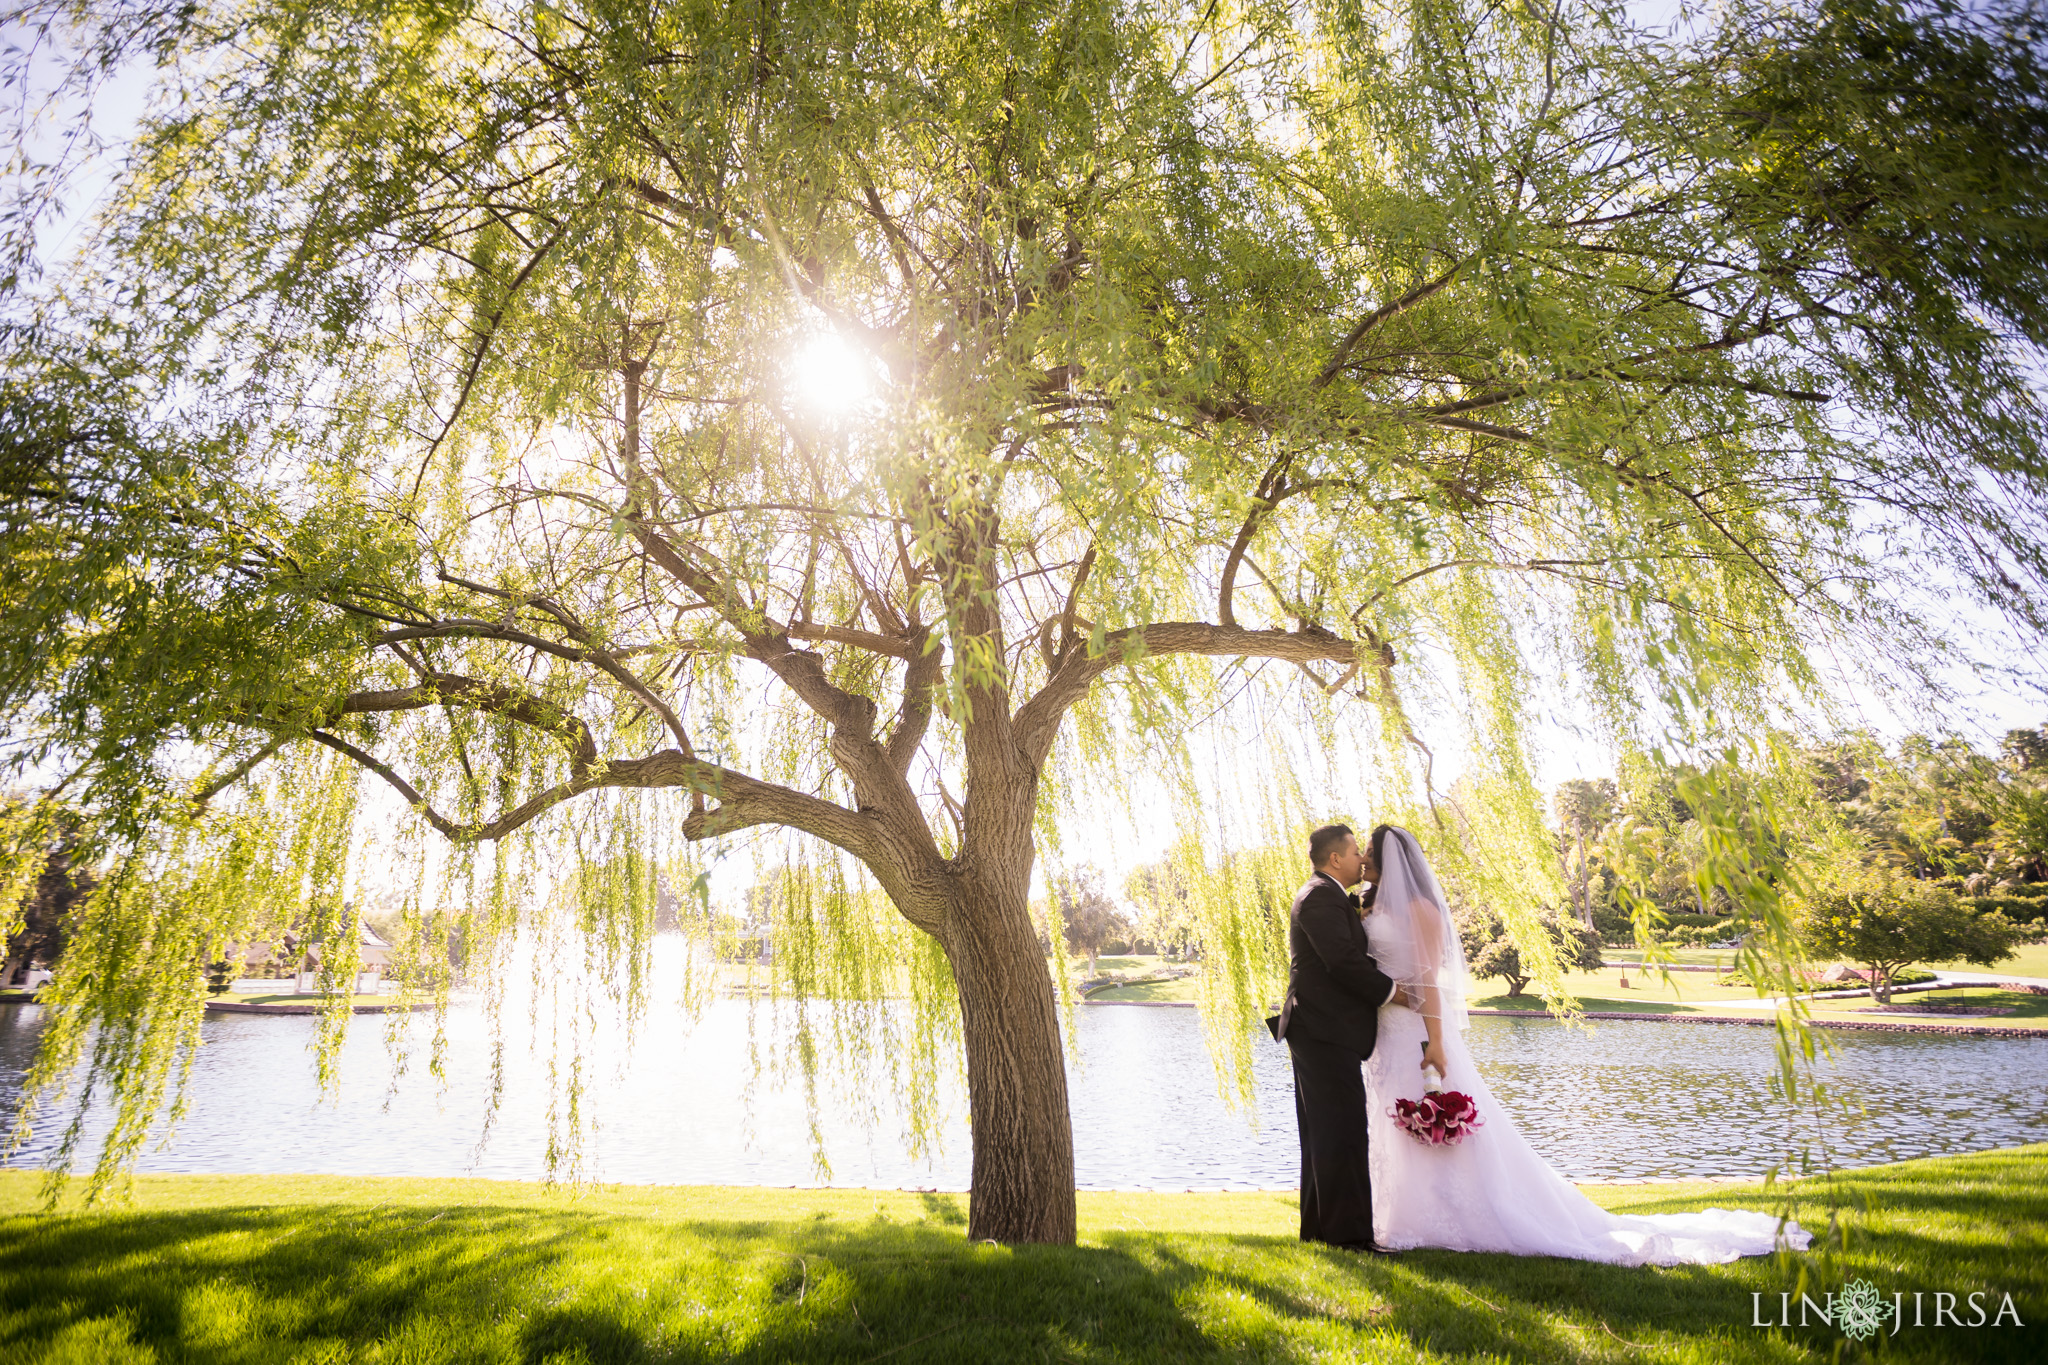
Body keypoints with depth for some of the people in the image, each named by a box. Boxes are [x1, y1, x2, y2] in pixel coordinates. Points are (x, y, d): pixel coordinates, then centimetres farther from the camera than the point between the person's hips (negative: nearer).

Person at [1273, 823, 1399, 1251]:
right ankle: (1348, 1231, -6)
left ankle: (1319, 1226, 21)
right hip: (1326, 1031, -11)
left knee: (1326, 1134, 14)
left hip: (1321, 1031, 11)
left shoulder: (1323, 895, 22)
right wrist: (1390, 990, -11)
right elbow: (1343, 959, -20)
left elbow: (1352, 953, 17)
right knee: (1343, 1132, -9)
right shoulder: (1322, 896, -12)